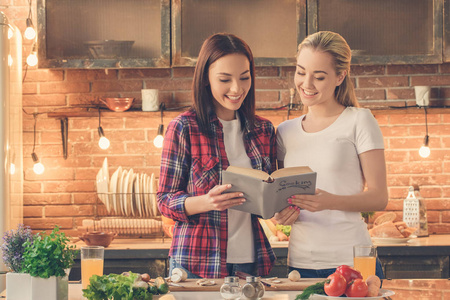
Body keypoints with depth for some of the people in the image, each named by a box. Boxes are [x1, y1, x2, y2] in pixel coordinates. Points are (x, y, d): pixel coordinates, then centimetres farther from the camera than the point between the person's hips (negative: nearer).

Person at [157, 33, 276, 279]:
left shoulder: (263, 130, 8)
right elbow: (165, 201, -5)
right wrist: (207, 202, -24)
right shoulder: (183, 128, -6)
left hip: (251, 261, 4)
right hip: (195, 264, -4)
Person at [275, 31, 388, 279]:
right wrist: (282, 214, -6)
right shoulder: (285, 132, 12)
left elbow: (379, 197, -6)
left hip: (351, 261, -4)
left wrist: (330, 201, -22)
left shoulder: (359, 121, -1)